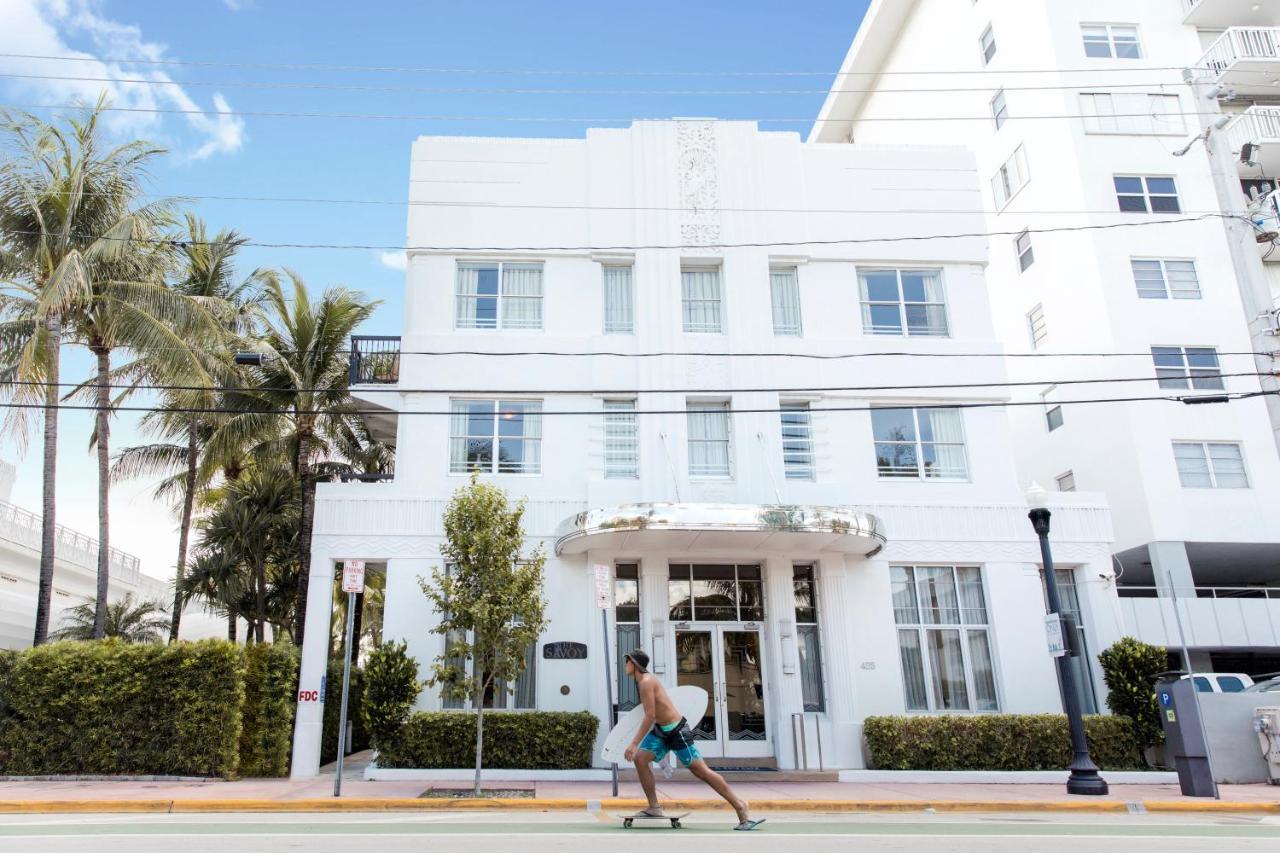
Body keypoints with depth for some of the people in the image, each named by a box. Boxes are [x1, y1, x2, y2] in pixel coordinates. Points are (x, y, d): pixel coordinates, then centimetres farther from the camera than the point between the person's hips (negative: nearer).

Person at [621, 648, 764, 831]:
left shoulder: (646, 682, -18)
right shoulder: (643, 680, 11)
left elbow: (650, 716, -25)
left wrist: (634, 744, -25)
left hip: (676, 730, -10)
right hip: (661, 730, 10)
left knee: (701, 771, -7)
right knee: (639, 759, -3)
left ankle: (740, 806, 1)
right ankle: (654, 808, 3)